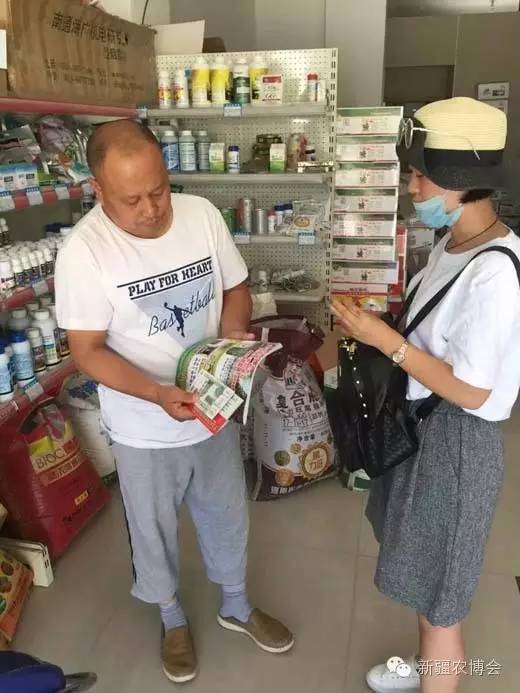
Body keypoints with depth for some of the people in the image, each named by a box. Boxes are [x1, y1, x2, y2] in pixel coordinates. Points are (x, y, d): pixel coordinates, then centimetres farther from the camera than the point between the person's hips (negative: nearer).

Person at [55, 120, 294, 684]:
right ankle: (172, 617, 51)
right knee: (154, 531, 20)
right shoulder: (83, 251, -21)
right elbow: (87, 351, -17)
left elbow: (235, 287, 2)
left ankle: (236, 606, 51)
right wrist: (159, 394, -30)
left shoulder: (202, 214, -11)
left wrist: (235, 333, -19)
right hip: (143, 429, -3)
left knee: (227, 516, 23)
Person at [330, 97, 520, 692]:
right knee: (427, 577, 29)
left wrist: (386, 341, -24)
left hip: (455, 441, -9)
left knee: (436, 597, 13)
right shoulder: (451, 242, 2)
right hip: (421, 422, 10)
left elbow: (472, 392, -24)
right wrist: (377, 321, -2)